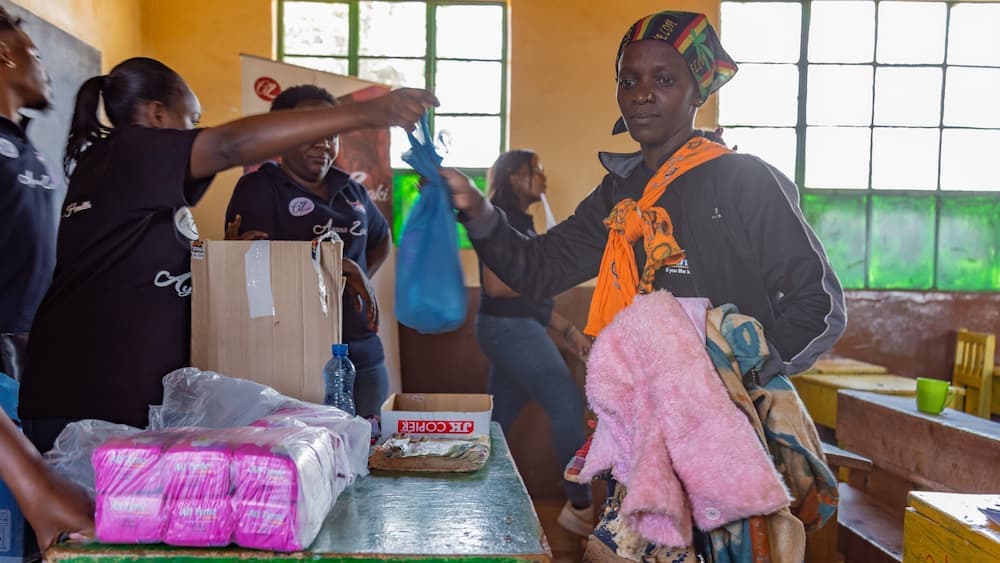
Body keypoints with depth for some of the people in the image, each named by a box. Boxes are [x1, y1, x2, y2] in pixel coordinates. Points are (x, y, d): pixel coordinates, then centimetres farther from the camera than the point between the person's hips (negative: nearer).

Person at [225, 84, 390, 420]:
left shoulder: (352, 191, 14)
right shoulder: (259, 188, -3)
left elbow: (381, 238, 32)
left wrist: (362, 279, 13)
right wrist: (341, 268, -16)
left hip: (363, 357, 6)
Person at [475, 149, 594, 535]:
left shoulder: (520, 221, 20)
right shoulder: (501, 218, -9)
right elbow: (496, 285, -20)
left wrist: (568, 331, 16)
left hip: (518, 328, 10)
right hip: (509, 328, -10)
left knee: (499, 419, 12)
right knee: (568, 404, -11)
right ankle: (581, 506, -3)